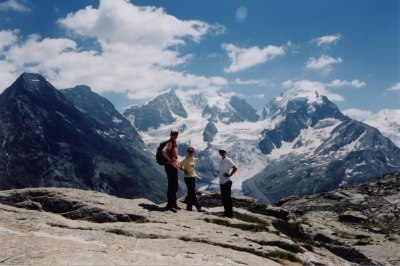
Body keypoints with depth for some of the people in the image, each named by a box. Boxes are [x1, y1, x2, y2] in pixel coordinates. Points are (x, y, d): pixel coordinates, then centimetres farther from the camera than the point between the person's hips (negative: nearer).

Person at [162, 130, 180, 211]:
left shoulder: (174, 143, 17)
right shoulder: (169, 143, -12)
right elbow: (163, 151, -31)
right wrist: (169, 159, -22)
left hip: (174, 167, 10)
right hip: (170, 166, -10)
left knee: (175, 186, 15)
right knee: (171, 186, -7)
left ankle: (173, 203, 24)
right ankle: (170, 204, -2)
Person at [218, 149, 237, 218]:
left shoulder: (228, 160, -11)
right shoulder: (221, 161, 14)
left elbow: (235, 168, -17)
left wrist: (229, 175, -16)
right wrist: (220, 179, 13)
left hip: (226, 182, -8)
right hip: (221, 182, 8)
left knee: (228, 197, -5)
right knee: (223, 197, 13)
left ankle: (230, 213, 1)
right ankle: (226, 212, 22)